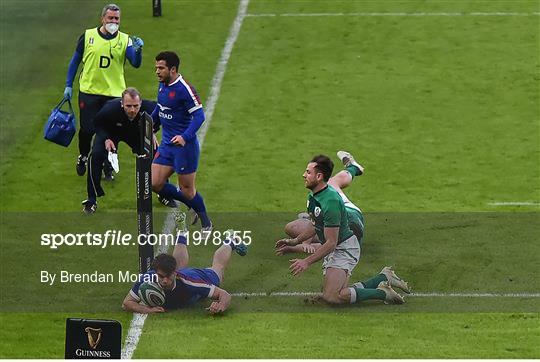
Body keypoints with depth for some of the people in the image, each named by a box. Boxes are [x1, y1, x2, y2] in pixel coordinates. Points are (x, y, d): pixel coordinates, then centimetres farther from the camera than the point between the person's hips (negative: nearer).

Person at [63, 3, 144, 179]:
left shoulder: (125, 40, 0)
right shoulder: (88, 36, 1)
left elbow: (136, 63, -9)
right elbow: (75, 60, 10)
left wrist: (138, 49, -30)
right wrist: (68, 85, 8)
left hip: (114, 93, 0)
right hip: (89, 91, 0)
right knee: (87, 130, 2)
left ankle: (108, 168, 16)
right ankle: (83, 156, 31)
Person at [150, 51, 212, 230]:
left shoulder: (185, 89, -19)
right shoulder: (163, 85, 6)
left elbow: (199, 116, -21)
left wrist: (185, 137, -32)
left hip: (184, 145, -8)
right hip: (166, 144, 8)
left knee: (187, 191, 1)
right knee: (155, 184, 3)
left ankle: (206, 222, 24)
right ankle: (192, 205, 23)